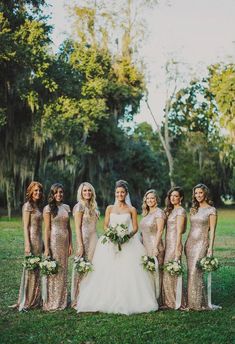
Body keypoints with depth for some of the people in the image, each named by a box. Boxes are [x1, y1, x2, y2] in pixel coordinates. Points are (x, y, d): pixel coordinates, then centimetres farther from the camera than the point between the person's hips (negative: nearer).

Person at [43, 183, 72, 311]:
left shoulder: (66, 207, 11)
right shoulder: (48, 208, -5)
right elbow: (47, 229, -8)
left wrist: (70, 244, 11)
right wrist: (46, 248, -12)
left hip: (64, 241, 5)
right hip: (53, 240, -5)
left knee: (63, 270, 11)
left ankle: (61, 301, 22)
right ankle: (51, 303, 8)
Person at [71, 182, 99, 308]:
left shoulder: (92, 206, 15)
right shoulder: (80, 206, -7)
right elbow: (77, 228, -11)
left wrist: (97, 241, 14)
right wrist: (80, 246, -16)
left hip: (94, 239, 8)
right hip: (84, 239, -8)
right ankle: (78, 300, 5)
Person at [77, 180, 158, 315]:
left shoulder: (132, 209, 6)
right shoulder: (110, 208, 12)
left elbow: (135, 227, 4)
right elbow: (105, 226, 9)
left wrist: (128, 234, -16)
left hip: (128, 244, -2)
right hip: (110, 243, 2)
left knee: (128, 272, -9)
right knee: (108, 272, -5)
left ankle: (127, 302, -2)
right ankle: (108, 300, 1)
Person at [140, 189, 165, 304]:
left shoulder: (159, 212, -8)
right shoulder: (147, 213, 15)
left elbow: (160, 231, -14)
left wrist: (156, 247, -19)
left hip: (154, 245, -8)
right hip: (145, 245, 8)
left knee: (155, 272, -3)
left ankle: (156, 299, 4)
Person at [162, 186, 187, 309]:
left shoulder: (180, 211, -10)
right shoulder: (170, 210, 16)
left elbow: (179, 232, -14)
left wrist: (177, 251, -17)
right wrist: (165, 246, 11)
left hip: (174, 244, -8)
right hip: (168, 244, 8)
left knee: (171, 273, -4)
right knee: (167, 272, 9)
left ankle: (177, 303, 5)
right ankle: (169, 301, 16)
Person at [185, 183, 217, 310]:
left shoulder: (211, 210, -3)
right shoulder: (193, 209, 14)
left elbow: (212, 230, -6)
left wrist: (210, 247, -11)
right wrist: (187, 243, 12)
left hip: (202, 242, -6)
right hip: (190, 241, 6)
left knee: (195, 272, -10)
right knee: (190, 272, 4)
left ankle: (198, 303, -2)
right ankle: (191, 301, 9)